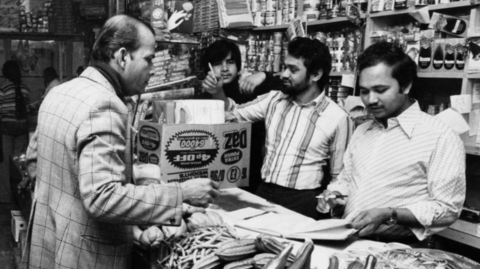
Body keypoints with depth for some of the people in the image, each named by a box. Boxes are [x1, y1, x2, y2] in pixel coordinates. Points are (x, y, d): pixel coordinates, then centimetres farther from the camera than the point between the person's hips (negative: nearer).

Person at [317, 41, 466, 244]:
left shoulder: (440, 137, -7)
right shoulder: (361, 131, 16)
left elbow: (447, 208, -9)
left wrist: (389, 215, -18)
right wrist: (333, 196, 5)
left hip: (395, 248, -6)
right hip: (346, 238, 6)